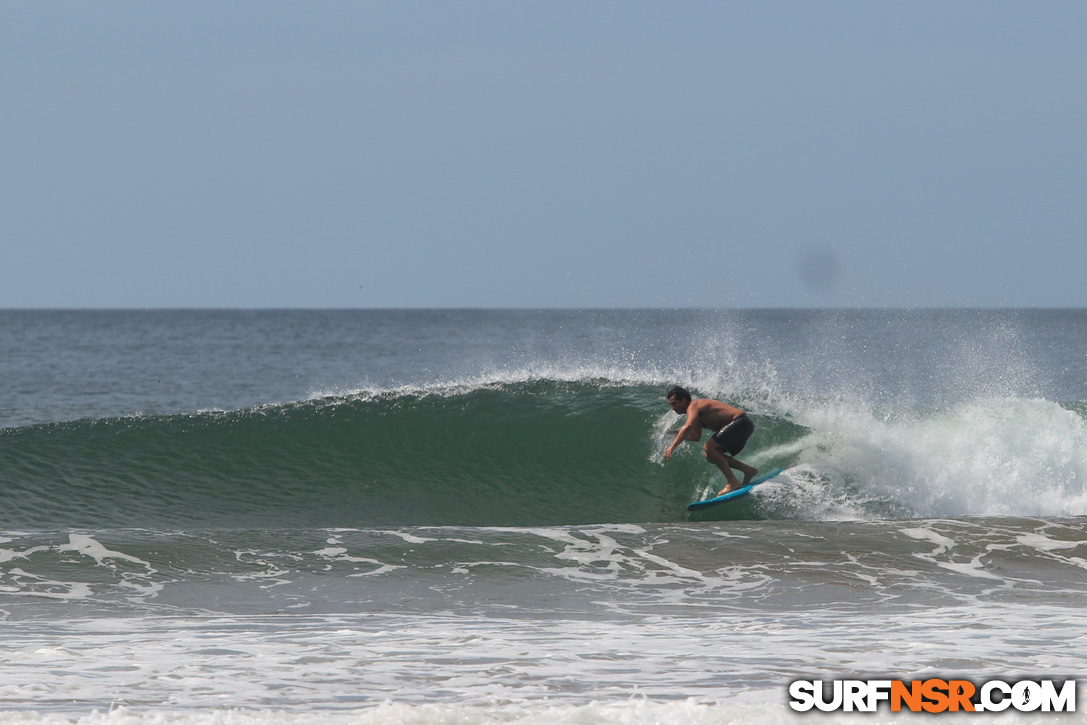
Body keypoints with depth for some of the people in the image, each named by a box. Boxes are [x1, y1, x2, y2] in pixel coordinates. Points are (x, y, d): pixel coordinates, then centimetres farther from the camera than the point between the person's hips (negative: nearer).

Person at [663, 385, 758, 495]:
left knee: (709, 448, -19)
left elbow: (688, 426, -32)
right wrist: (677, 433, 13)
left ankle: (733, 483, -19)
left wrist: (672, 446, -36)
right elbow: (696, 437, 26)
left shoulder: (693, 407, -13)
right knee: (710, 456, 12)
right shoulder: (697, 410, 19)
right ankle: (748, 470, 12)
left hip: (741, 423, -10)